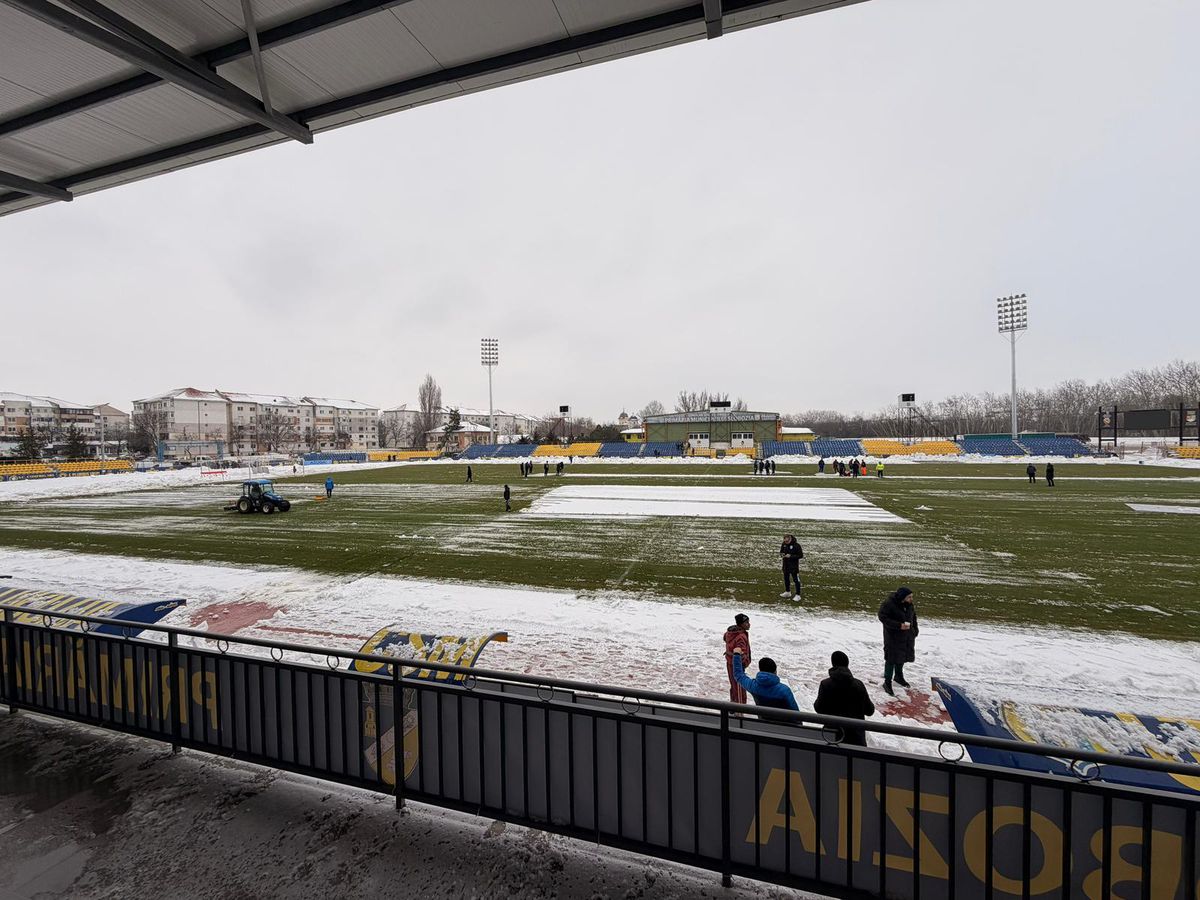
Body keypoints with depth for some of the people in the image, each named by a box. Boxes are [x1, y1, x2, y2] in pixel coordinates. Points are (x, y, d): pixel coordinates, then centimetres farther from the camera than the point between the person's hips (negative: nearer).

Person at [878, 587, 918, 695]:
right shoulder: (888, 604, -25)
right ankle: (887, 682, 5)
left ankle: (899, 676, 43)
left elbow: (913, 616, 15)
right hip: (893, 636, -7)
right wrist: (899, 625, -28)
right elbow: (883, 617, -23)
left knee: (902, 656, 21)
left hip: (907, 635, 7)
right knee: (891, 658, -5)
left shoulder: (910, 605, -2)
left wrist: (915, 630, 11)